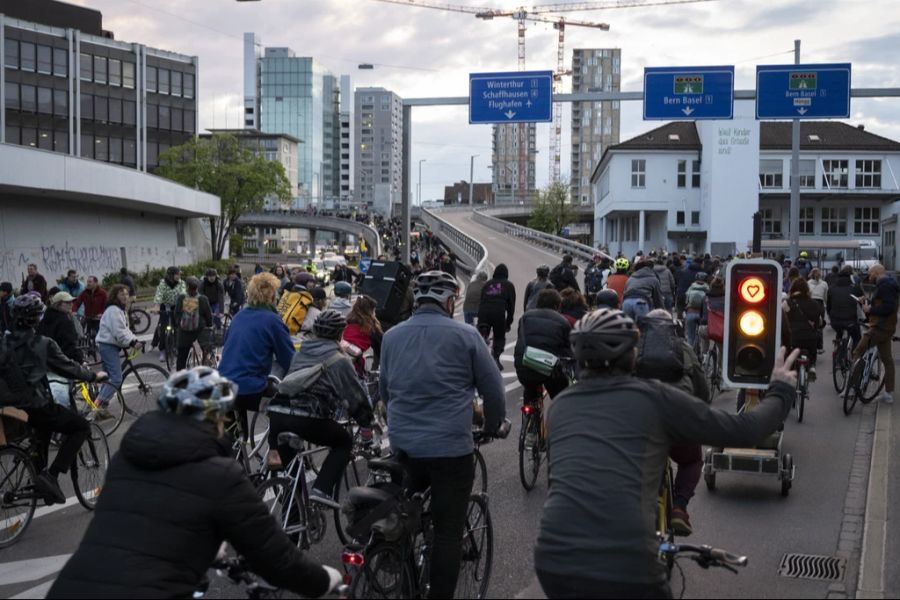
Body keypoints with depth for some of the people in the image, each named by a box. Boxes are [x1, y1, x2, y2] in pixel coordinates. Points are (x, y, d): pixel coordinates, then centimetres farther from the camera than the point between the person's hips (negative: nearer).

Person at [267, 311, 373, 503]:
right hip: (307, 417, -5)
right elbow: (356, 395, 11)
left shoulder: (301, 352, 28)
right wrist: (367, 422, 25)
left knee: (287, 464, 26)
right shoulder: (339, 360, 10)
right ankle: (322, 490, 3)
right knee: (344, 442, 18)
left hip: (276, 413, 5)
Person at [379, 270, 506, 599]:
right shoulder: (465, 335, -6)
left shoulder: (391, 336, 7)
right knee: (448, 531, 2)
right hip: (451, 447, -5)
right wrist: (493, 426, 19)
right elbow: (494, 389, 0)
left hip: (402, 445, 5)